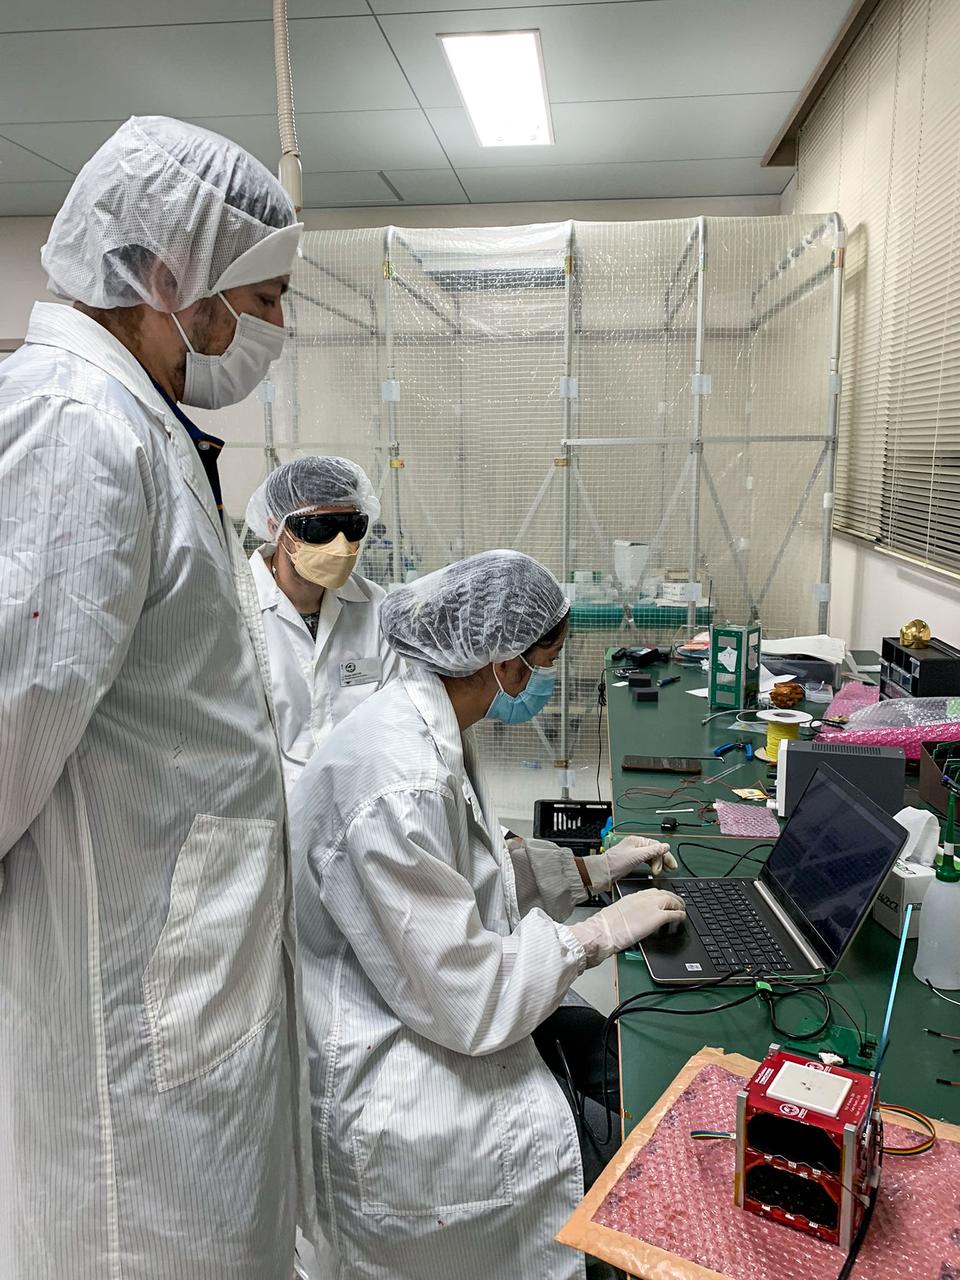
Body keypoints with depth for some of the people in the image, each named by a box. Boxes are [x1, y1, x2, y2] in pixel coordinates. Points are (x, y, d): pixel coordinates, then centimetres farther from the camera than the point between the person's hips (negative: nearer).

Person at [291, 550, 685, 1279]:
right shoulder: (402, 781, -32)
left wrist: (591, 871, 8)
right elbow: (466, 1002, -27)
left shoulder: (432, 725, -2)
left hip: (420, 1014, 9)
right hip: (392, 1102, -9)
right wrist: (599, 934, -16)